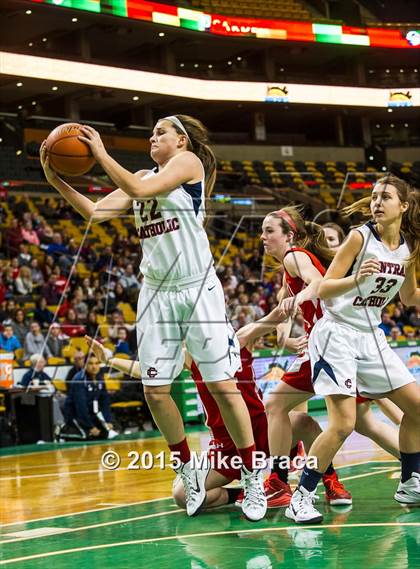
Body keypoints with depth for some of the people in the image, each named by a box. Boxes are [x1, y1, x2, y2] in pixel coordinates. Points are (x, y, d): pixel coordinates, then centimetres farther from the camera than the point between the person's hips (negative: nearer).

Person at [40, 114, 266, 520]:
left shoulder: (189, 162, -2)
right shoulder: (144, 177, 16)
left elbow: (138, 190, -17)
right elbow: (95, 213, 6)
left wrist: (100, 153, -10)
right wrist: (56, 180, -3)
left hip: (198, 289, -6)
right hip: (156, 293, 6)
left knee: (223, 386, -6)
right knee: (155, 390, 1)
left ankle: (253, 478, 6)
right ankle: (189, 470, 20)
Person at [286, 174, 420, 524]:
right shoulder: (361, 237, -13)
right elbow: (323, 289, -17)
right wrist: (357, 279, -33)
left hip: (371, 337, 7)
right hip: (337, 334, -7)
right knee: (343, 424, -18)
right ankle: (302, 498, -7)